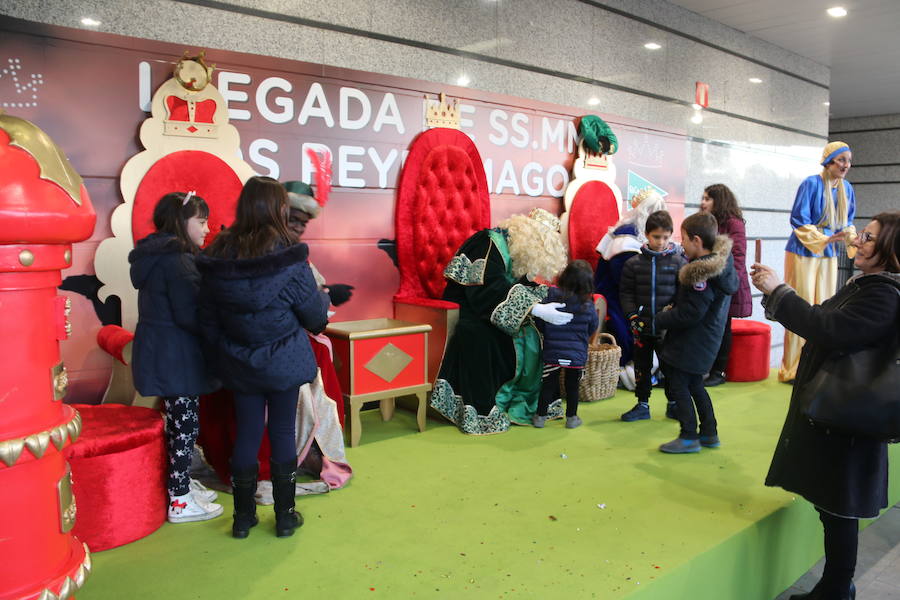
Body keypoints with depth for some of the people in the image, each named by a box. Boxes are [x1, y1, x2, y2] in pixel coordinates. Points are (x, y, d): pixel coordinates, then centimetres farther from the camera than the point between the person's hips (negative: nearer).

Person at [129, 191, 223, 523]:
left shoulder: (156, 255, 11)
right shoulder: (177, 261, -19)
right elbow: (190, 315, -22)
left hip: (160, 352, 10)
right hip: (176, 357, -10)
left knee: (178, 422, 19)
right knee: (184, 425, -1)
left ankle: (182, 483, 31)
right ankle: (180, 501, 9)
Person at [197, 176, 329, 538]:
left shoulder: (218, 257, -5)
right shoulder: (289, 258, -17)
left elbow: (208, 320, 4)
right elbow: (315, 317, -8)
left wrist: (221, 356, 17)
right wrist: (323, 298, 14)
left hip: (239, 364, 4)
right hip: (283, 362, -3)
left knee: (246, 434, 13)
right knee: (283, 433, 9)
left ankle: (243, 516, 25)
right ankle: (285, 516, 21)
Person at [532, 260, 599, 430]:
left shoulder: (549, 300, -12)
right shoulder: (588, 307, -11)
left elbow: (540, 324, -3)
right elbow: (593, 328, 4)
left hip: (552, 353, 0)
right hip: (577, 355, 0)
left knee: (548, 385, 11)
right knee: (572, 387, 14)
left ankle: (540, 416, 19)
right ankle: (571, 417, 24)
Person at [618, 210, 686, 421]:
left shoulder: (679, 262, -2)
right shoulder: (634, 263, 0)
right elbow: (626, 292, 3)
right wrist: (632, 315, -9)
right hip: (642, 326, 2)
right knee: (642, 366, 12)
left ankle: (673, 404, 27)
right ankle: (642, 405, 25)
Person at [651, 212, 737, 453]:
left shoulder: (703, 275, -25)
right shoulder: (720, 264, 5)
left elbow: (689, 314, -26)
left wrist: (657, 321, -16)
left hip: (692, 341, -10)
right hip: (704, 339, 10)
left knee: (677, 384, 1)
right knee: (694, 384, 21)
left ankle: (689, 437, 9)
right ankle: (709, 433, 29)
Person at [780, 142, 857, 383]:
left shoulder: (847, 188, 8)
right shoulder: (811, 184, -11)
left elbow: (847, 222, 15)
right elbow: (798, 220, -12)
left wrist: (851, 237, -6)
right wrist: (826, 239, -21)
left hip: (828, 255, 6)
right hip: (804, 252, -6)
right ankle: (792, 369, 5)